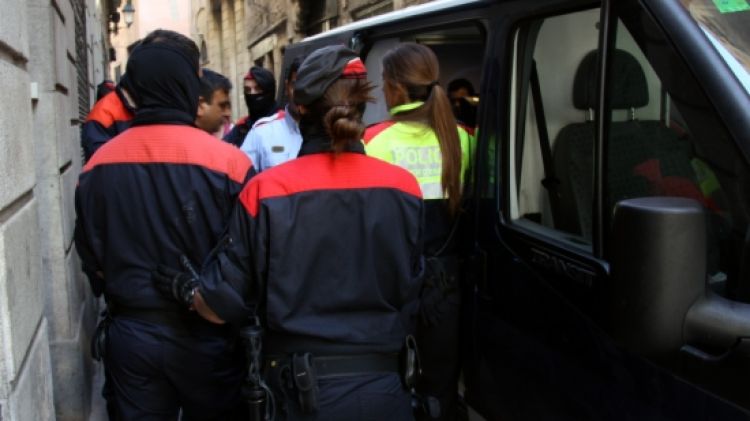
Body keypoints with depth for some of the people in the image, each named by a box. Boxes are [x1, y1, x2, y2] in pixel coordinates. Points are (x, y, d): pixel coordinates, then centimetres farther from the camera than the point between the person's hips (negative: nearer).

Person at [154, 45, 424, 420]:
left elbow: (229, 304, -7)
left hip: (303, 390, -1)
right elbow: (410, 296, -1)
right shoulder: (403, 188, -8)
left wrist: (183, 288, 12)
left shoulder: (266, 191, -11)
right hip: (383, 386, 1)